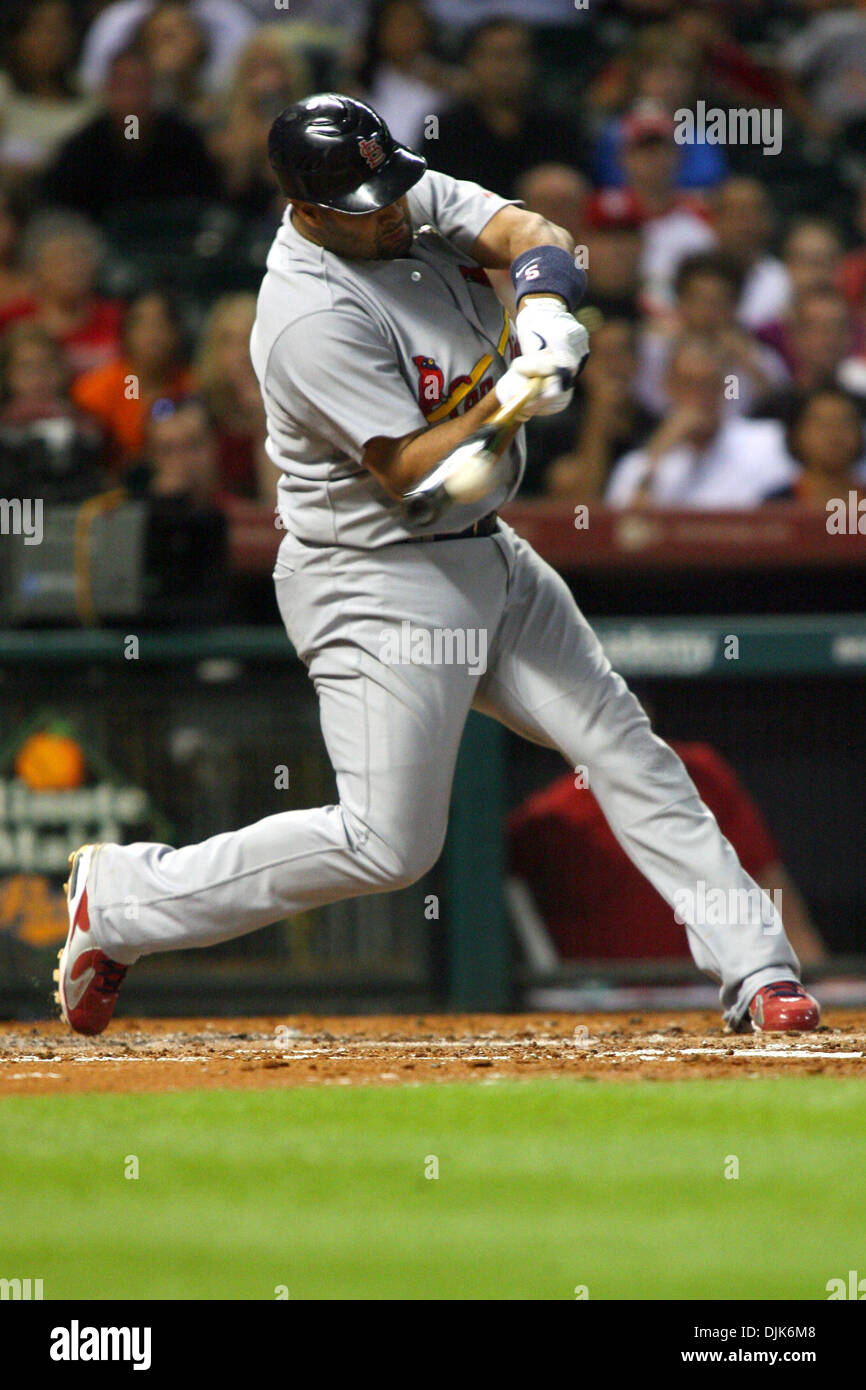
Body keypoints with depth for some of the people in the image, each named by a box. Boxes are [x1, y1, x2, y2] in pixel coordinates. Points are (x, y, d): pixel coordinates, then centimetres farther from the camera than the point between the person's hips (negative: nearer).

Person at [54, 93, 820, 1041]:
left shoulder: (419, 202, 0)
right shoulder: (312, 320, -24)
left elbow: (530, 236, -10)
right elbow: (412, 474, -23)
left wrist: (545, 303, -31)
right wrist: (511, 401, -33)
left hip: (486, 558, 9)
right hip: (376, 582, -8)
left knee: (623, 747, 2)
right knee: (387, 846, -10)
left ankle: (755, 971, 5)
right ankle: (121, 899, 3)